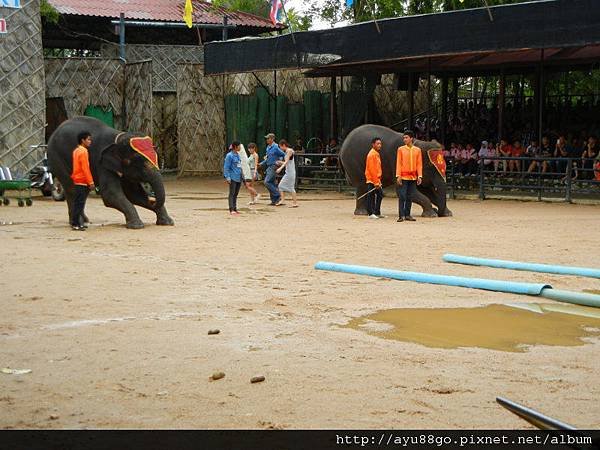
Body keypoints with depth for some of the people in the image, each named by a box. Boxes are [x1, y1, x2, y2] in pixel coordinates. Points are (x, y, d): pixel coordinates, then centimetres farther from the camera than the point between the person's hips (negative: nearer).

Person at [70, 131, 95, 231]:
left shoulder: (76, 151, 15)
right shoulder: (83, 151, -14)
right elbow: (85, 168, -18)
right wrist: (90, 182, -17)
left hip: (77, 180, 10)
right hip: (82, 181, -10)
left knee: (77, 203, 12)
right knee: (79, 203, -8)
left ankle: (76, 223, 16)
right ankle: (76, 224, -7)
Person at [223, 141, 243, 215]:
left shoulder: (238, 155, 13)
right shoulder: (230, 155, -10)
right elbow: (226, 167, -12)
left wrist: (242, 176, 19)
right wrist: (227, 177, -18)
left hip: (239, 178, 7)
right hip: (233, 178, -7)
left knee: (236, 194, 12)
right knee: (232, 194, -6)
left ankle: (235, 209, 18)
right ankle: (231, 210, -7)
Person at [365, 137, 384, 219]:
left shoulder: (377, 154, 16)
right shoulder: (372, 154, -14)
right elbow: (372, 169, -19)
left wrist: (378, 181, 17)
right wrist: (376, 182, -21)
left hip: (376, 179, 10)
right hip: (372, 180, -10)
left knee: (380, 194, 10)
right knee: (371, 196, -5)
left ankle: (377, 213, 16)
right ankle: (371, 213, -2)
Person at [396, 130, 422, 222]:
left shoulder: (417, 150, 7)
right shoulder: (401, 149, 2)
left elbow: (419, 164, 6)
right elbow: (398, 163, -1)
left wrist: (420, 176, -3)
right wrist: (398, 176, -10)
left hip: (413, 177, 2)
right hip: (403, 177, -2)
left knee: (410, 197, 7)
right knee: (402, 197, -7)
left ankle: (407, 215, 14)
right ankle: (401, 215, -5)